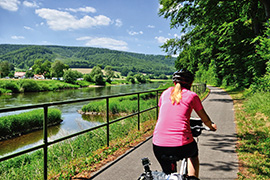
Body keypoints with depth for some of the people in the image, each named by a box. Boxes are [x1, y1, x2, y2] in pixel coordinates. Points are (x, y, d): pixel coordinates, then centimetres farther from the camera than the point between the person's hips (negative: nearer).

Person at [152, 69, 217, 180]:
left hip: (158, 146, 3)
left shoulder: (166, 93, 14)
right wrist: (211, 126, 39)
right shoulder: (191, 96, 5)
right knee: (193, 154, 35)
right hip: (182, 147, -2)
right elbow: (205, 119, 16)